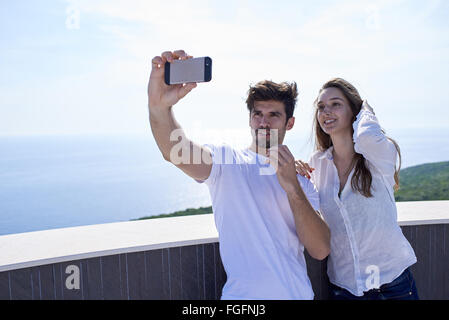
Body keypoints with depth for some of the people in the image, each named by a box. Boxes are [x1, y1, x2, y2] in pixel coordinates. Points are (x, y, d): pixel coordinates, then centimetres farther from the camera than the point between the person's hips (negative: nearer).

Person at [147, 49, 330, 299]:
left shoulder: (302, 181, 5)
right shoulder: (226, 159, -5)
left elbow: (321, 251, -7)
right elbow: (177, 152, -26)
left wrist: (292, 187, -18)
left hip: (298, 293, 4)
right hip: (241, 294, -3)